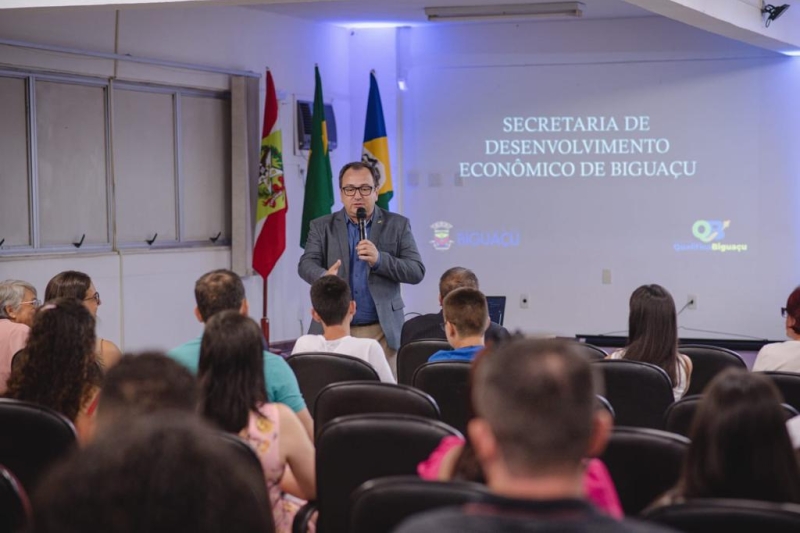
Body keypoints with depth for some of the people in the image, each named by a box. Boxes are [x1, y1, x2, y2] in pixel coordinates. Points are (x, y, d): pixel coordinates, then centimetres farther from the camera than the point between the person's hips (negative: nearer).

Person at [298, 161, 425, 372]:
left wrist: (379, 260, -18)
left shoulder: (397, 225, 6)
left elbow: (417, 271, 0)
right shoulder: (322, 226, 8)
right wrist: (324, 277, -28)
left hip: (381, 331, 0)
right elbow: (306, 264, -5)